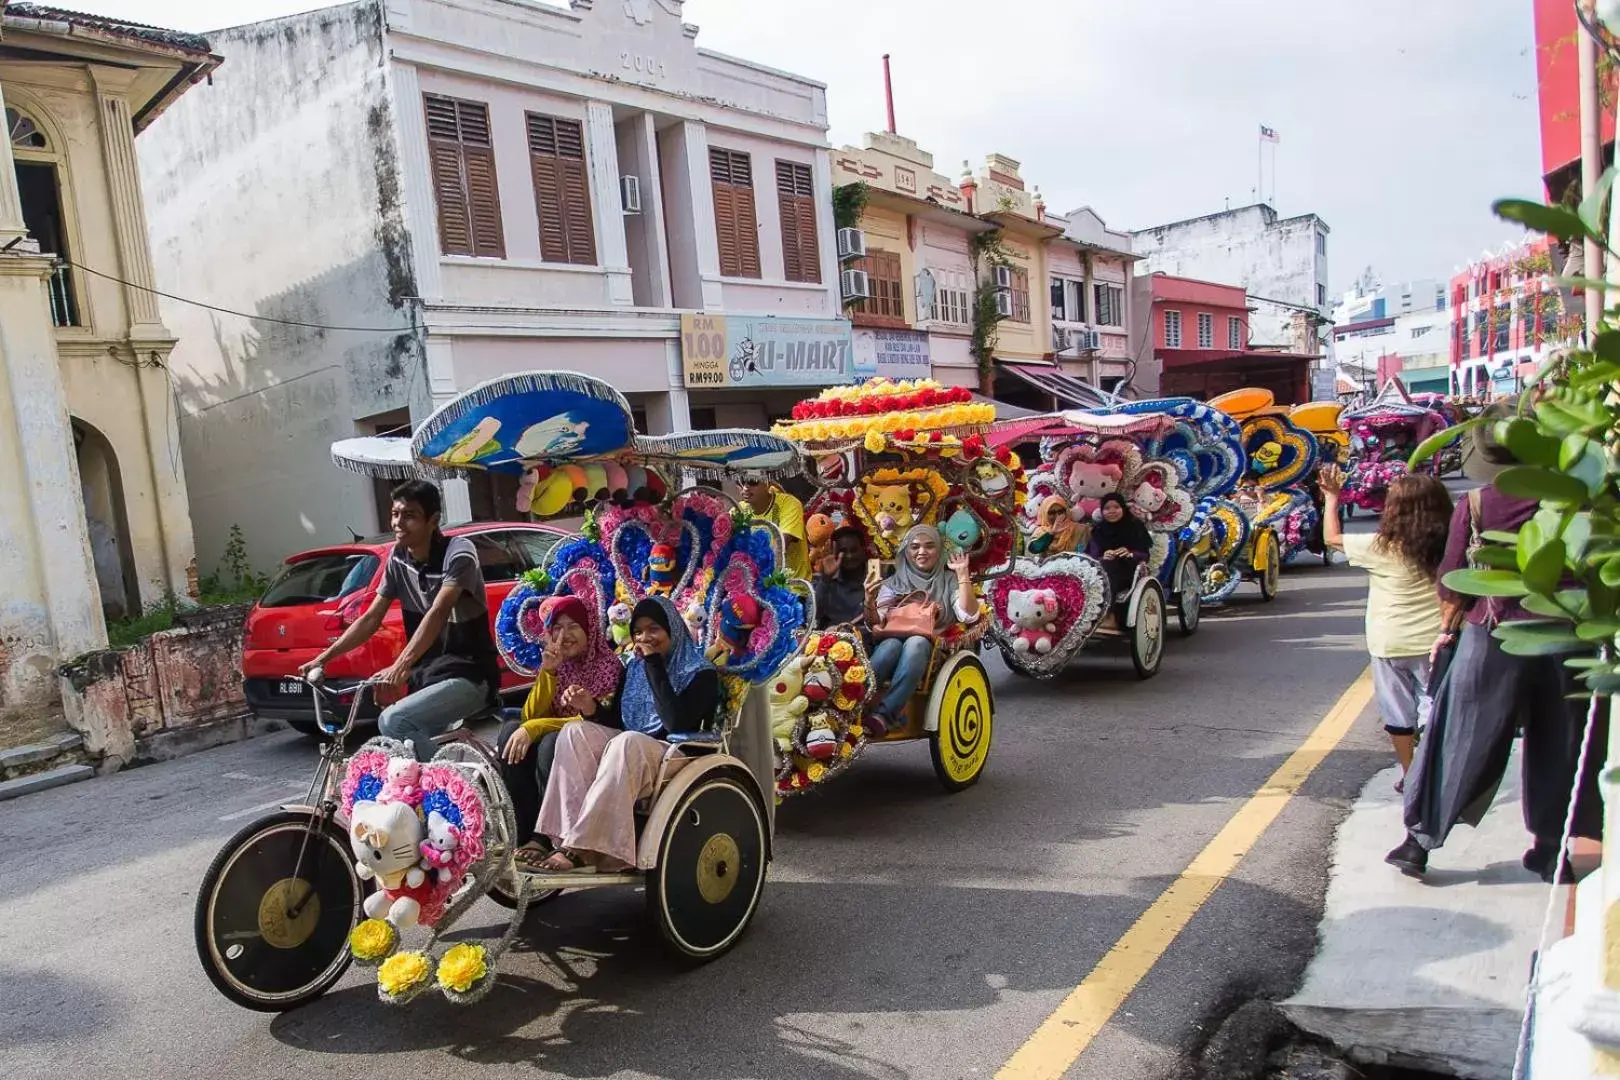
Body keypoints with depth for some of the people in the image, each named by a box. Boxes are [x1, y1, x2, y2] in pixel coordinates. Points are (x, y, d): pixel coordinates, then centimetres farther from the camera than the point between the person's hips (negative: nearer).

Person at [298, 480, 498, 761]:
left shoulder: (458, 552, -16)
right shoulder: (398, 559, 4)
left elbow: (437, 614, -30)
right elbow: (371, 618, 8)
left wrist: (401, 666, -42)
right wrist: (323, 658, -1)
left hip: (468, 675, -7)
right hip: (427, 676, 7)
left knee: (393, 721, -25)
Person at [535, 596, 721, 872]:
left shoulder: (700, 673, -6)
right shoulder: (634, 668, 13)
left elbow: (677, 724, -22)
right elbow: (617, 721, 12)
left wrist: (654, 665, -19)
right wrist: (591, 709, -10)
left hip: (677, 755, -6)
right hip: (629, 751, 6)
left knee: (627, 743, -36)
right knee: (574, 732, -19)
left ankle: (580, 847, -38)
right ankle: (571, 834, -33)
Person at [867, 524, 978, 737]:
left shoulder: (949, 582, 17)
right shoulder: (895, 583, 21)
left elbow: (969, 616, -1)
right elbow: (877, 622, 10)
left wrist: (963, 574, -4)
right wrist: (869, 602, -11)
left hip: (932, 651, -1)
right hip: (895, 641, 1)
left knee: (916, 643, -36)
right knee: (891, 645, -35)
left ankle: (883, 716, -46)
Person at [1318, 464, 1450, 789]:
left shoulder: (1382, 548, -13)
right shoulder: (1447, 548, -3)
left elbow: (1332, 538, -2)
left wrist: (1331, 497, 8)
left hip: (1390, 644, -2)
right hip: (1434, 641, 2)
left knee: (1399, 713, 11)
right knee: (1434, 712, 10)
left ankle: (1410, 777, 21)